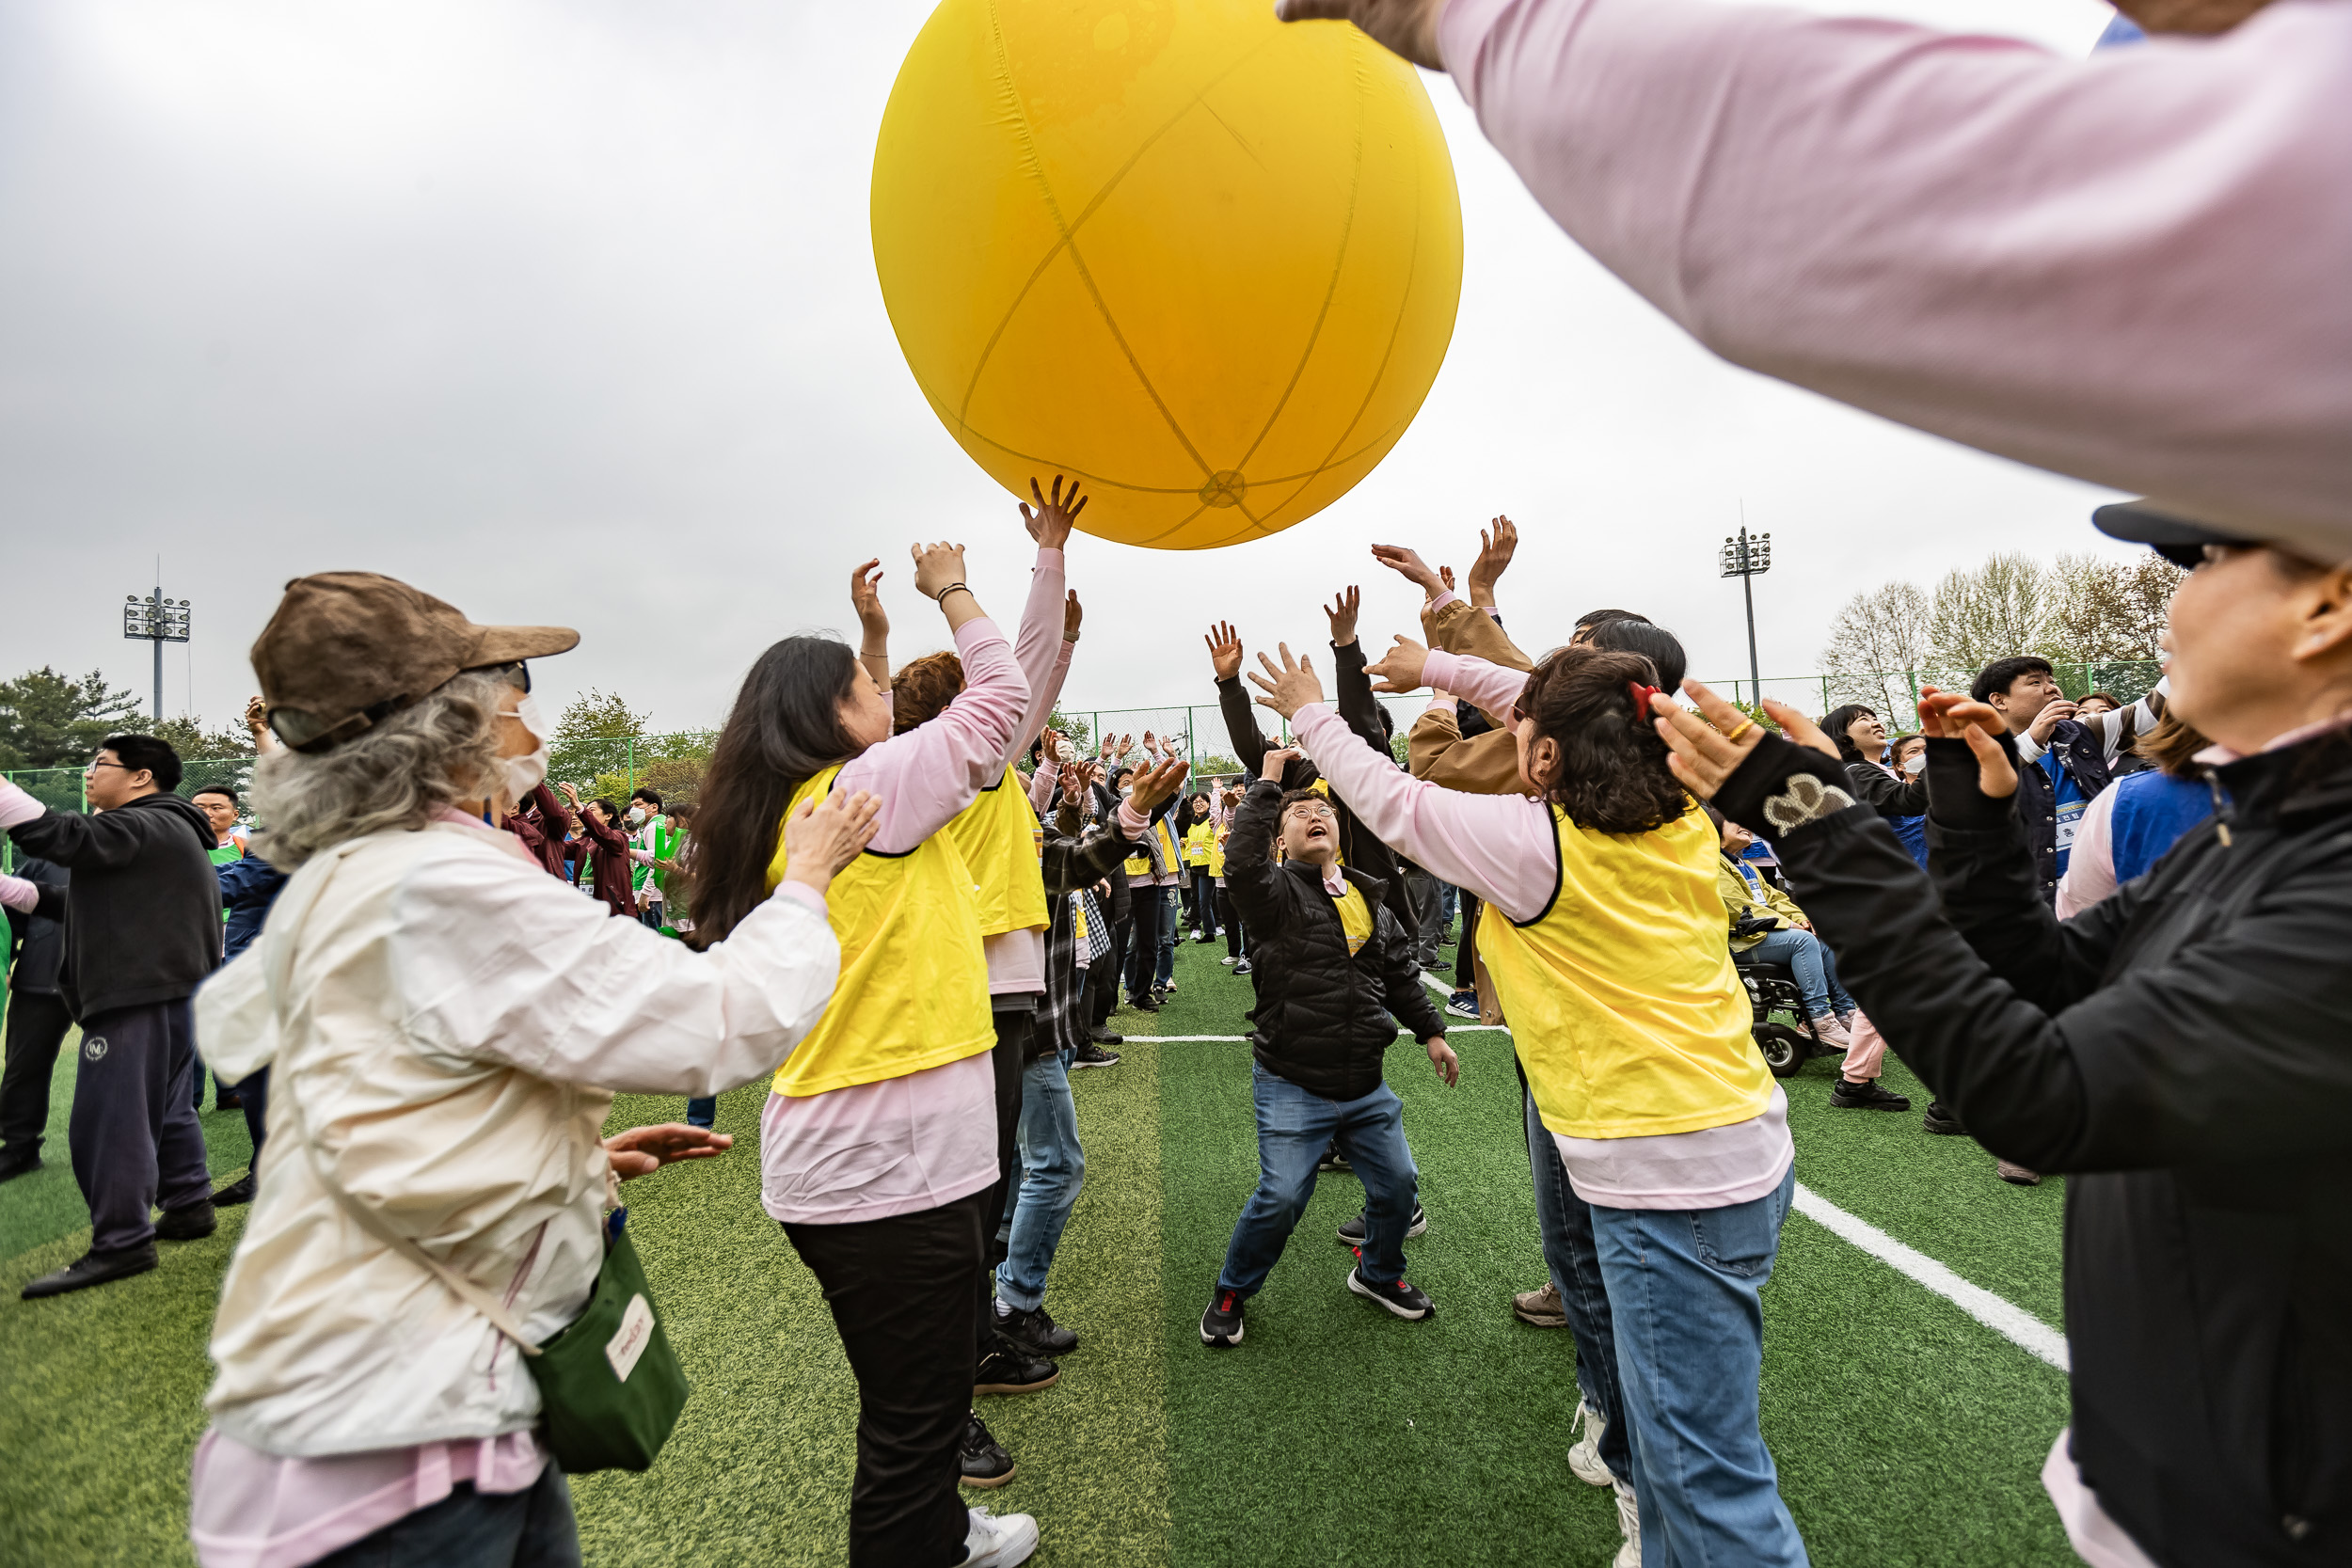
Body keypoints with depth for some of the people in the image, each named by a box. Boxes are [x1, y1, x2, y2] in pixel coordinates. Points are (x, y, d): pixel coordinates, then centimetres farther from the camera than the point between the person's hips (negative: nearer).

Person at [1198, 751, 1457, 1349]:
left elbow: (1401, 974, 20)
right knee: (1281, 1197, -6)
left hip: (1367, 1085, 6)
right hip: (1292, 1084, -5)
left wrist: (1430, 1032, 18)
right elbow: (1241, 862, -31)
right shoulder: (1276, 892, -8)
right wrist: (1268, 783, -24)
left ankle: (1378, 1273, 41)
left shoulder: (1371, 901, 11)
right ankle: (1231, 1293, 21)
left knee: (1398, 1182, 12)